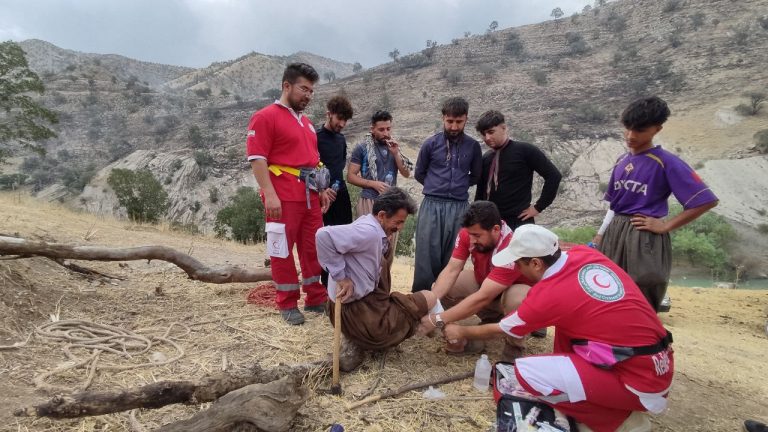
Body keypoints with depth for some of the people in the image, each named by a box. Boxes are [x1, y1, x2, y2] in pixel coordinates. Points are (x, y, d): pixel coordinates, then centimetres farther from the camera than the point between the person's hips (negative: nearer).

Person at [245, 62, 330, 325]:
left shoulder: (306, 122, 19)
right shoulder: (265, 117, -5)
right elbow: (257, 159, -12)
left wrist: (322, 190, 16)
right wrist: (270, 194, -20)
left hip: (310, 197, 8)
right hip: (284, 198, -7)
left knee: (313, 248, 11)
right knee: (282, 251, 3)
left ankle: (316, 299, 23)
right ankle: (288, 305, 15)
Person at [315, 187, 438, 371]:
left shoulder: (373, 228, 5)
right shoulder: (368, 232, -24)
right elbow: (324, 235, -35)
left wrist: (386, 246, -1)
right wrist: (341, 277, -27)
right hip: (356, 311, -9)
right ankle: (360, 341, 1)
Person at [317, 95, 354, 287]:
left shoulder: (341, 139, 12)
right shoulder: (316, 137, -8)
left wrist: (338, 185, 9)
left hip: (342, 194, 6)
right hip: (324, 195, -6)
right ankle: (326, 282, 10)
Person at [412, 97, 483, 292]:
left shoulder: (473, 146, 6)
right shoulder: (431, 143, 2)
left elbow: (475, 176, 18)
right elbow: (419, 173, 13)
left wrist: (460, 185, 9)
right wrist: (436, 187, 9)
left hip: (459, 207, 2)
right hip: (432, 205, -1)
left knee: (453, 257, 6)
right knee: (427, 254, -1)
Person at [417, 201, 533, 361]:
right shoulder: (468, 234, -21)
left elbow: (483, 297, -42)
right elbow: (452, 270, -21)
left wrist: (438, 320, -41)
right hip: (483, 282, 6)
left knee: (516, 300, -41)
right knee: (441, 287, -14)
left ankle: (513, 350, -11)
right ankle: (492, 318, 4)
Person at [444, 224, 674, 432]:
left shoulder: (549, 294, -17)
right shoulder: (585, 253, -1)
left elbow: (499, 330, 2)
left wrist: (460, 331, 18)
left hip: (641, 381, -8)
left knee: (524, 372, -14)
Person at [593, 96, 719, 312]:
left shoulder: (666, 162, -8)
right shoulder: (621, 161, 11)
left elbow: (706, 200, -13)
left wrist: (665, 226, -12)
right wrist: (598, 238, 14)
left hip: (645, 239, -6)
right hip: (614, 235, 7)